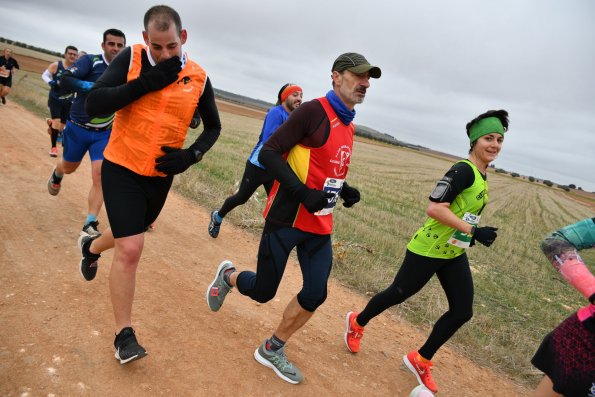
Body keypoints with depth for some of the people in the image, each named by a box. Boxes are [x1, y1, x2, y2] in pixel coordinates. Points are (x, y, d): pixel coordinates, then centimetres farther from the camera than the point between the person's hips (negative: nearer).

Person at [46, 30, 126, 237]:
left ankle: (90, 224, -4)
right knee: (69, 168, 20)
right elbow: (64, 82, -27)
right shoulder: (90, 61, -14)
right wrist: (94, 86, -40)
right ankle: (56, 174, 59)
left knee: (100, 176, -12)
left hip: (104, 134, 1)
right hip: (77, 128, -1)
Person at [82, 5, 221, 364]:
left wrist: (191, 155, -10)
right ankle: (124, 333, 8)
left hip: (160, 175, 4)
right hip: (122, 168, -4)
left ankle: (92, 246, 60)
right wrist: (147, 82, -25)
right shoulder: (131, 59, -11)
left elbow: (213, 127, 7)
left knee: (130, 236, 24)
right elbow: (94, 104, -19)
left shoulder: (198, 78, -5)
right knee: (130, 249, -10)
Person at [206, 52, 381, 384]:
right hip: (287, 219, -7)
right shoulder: (314, 111, -13)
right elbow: (269, 153, -16)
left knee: (315, 295, 4)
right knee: (263, 292, 4)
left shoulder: (349, 126, 13)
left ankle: (272, 350, 26)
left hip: (320, 225, 7)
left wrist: (345, 190, 4)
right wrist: (303, 193, -25)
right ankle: (229, 276, 38)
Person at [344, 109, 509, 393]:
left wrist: (468, 233, 14)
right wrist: (473, 231, -27)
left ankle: (420, 360, 26)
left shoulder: (482, 175, 9)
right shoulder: (463, 170, -20)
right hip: (427, 250, -9)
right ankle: (357, 323, 36)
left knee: (462, 312, 9)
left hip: (454, 255, 9)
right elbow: (434, 208, -28)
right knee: (397, 294, 7)